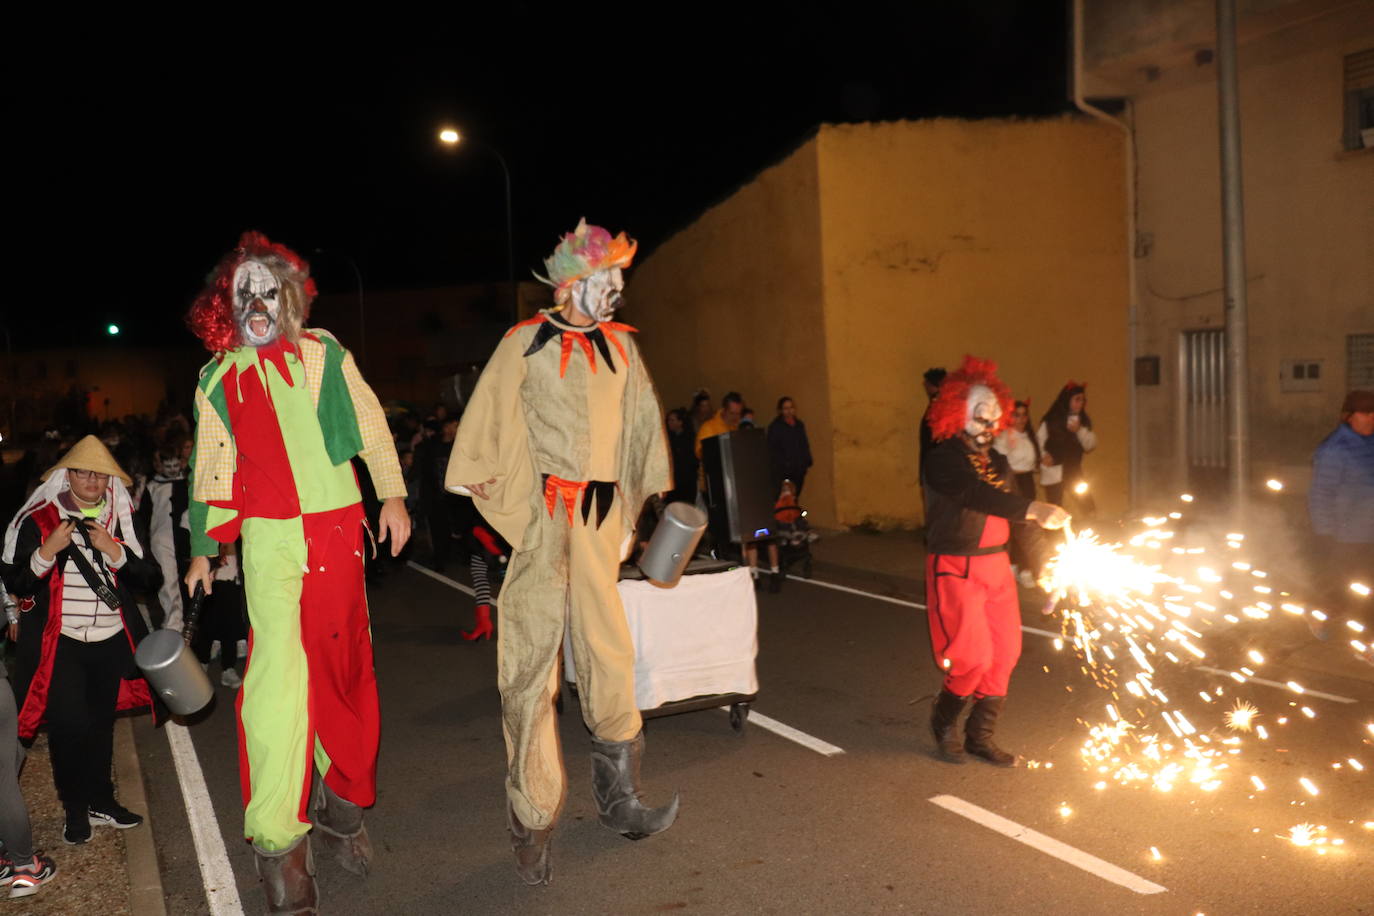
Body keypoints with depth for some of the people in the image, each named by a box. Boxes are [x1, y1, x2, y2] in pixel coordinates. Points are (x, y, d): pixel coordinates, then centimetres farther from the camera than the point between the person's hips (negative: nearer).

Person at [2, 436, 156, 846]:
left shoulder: (122, 521, 6)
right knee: (69, 723, -9)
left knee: (101, 723, 12)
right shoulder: (38, 520, -1)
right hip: (60, 641, -3)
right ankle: (75, 808, 10)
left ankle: (101, 802, 28)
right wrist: (47, 551, -19)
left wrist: (114, 551, -16)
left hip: (111, 641, 3)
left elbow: (149, 578, -2)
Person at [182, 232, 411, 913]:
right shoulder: (219, 377, 8)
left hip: (337, 530, 1)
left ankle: (341, 804, 25)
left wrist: (392, 497, 6)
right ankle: (279, 839, -3)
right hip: (270, 538, -1)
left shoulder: (324, 353, 7)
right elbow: (210, 466, 15)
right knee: (278, 671, -12)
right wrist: (203, 548, 15)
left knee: (343, 668, 8)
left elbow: (370, 425, 11)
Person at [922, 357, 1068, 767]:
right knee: (973, 656, -9)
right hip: (955, 568, -7)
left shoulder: (997, 462, 11)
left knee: (1004, 654, 6)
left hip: (996, 565, 7)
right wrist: (1035, 509, -44)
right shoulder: (943, 460, -13)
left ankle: (981, 735, 22)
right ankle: (944, 721, 19)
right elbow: (979, 495, -31)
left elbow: (1014, 516, 15)